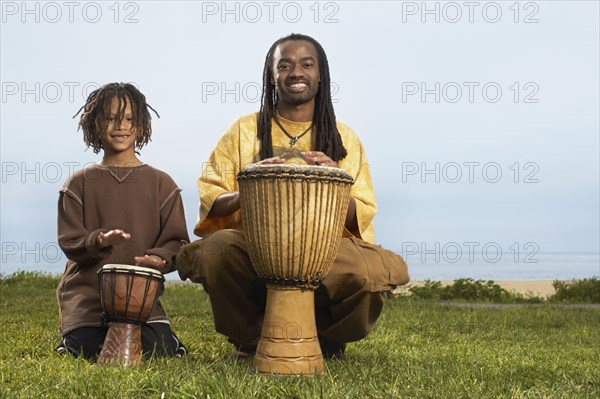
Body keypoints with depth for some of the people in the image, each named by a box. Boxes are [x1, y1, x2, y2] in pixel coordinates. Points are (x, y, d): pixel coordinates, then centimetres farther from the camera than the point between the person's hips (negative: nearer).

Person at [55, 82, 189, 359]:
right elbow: (69, 242, 1)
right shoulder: (79, 184, 7)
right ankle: (71, 338, 17)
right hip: (87, 291, 0)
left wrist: (159, 258, -20)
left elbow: (176, 240, 3)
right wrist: (98, 242, -21)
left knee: (159, 350, -20)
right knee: (86, 350, -20)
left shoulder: (161, 183, 8)